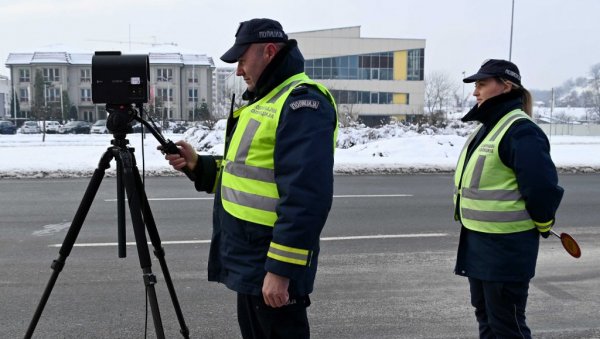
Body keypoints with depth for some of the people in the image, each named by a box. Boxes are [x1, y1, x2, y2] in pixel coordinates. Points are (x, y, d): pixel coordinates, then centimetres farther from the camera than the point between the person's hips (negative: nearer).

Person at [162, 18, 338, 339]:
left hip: (270, 267, -10)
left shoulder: (302, 102, -17)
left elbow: (305, 198, -25)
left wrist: (281, 269, -25)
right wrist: (198, 165, 8)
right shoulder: (266, 100, 16)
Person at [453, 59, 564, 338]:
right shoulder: (487, 127, 12)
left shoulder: (520, 131, -19)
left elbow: (542, 187, -22)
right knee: (485, 314, 21)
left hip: (506, 246, -10)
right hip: (478, 242, 10)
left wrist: (541, 225, -7)